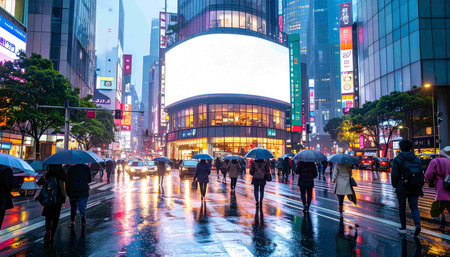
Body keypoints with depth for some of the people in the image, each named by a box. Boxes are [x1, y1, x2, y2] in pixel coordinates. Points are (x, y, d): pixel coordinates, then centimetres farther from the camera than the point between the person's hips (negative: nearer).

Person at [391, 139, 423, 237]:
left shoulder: (398, 159, -9)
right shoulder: (417, 159, 4)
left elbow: (394, 174, -10)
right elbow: (421, 174, 5)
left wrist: (394, 185, 5)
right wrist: (420, 186, 14)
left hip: (402, 188, -3)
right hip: (415, 189, 3)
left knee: (402, 207, 11)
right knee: (414, 207, 9)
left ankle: (403, 228, 18)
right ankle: (417, 224, -13)